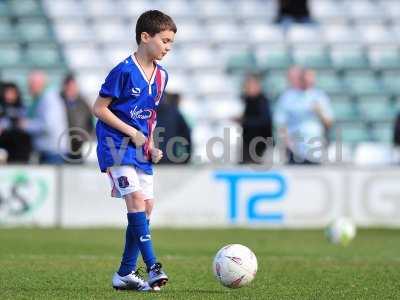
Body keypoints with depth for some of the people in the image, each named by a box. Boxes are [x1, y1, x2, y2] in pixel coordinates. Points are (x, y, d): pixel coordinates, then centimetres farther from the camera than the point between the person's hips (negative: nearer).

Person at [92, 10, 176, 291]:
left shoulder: (161, 75, 9)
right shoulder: (124, 71, -15)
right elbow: (99, 108, -13)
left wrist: (151, 146, 7)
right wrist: (132, 132, -15)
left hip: (141, 148, 8)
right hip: (116, 144, -8)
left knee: (147, 207, 4)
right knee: (136, 199, -19)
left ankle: (125, 273, 11)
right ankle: (153, 267, -23)